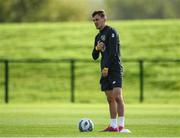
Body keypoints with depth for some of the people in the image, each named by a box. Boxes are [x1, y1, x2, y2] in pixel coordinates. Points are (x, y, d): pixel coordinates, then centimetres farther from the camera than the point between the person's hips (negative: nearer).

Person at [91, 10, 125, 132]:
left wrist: (106, 67, -17)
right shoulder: (98, 36, 20)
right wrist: (97, 48, -1)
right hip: (105, 71, 8)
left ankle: (121, 125, -20)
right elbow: (95, 56, 20)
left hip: (115, 69, -8)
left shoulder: (111, 32, -5)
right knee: (110, 99, 7)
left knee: (117, 96, -16)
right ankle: (113, 126, 8)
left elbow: (113, 51, -14)